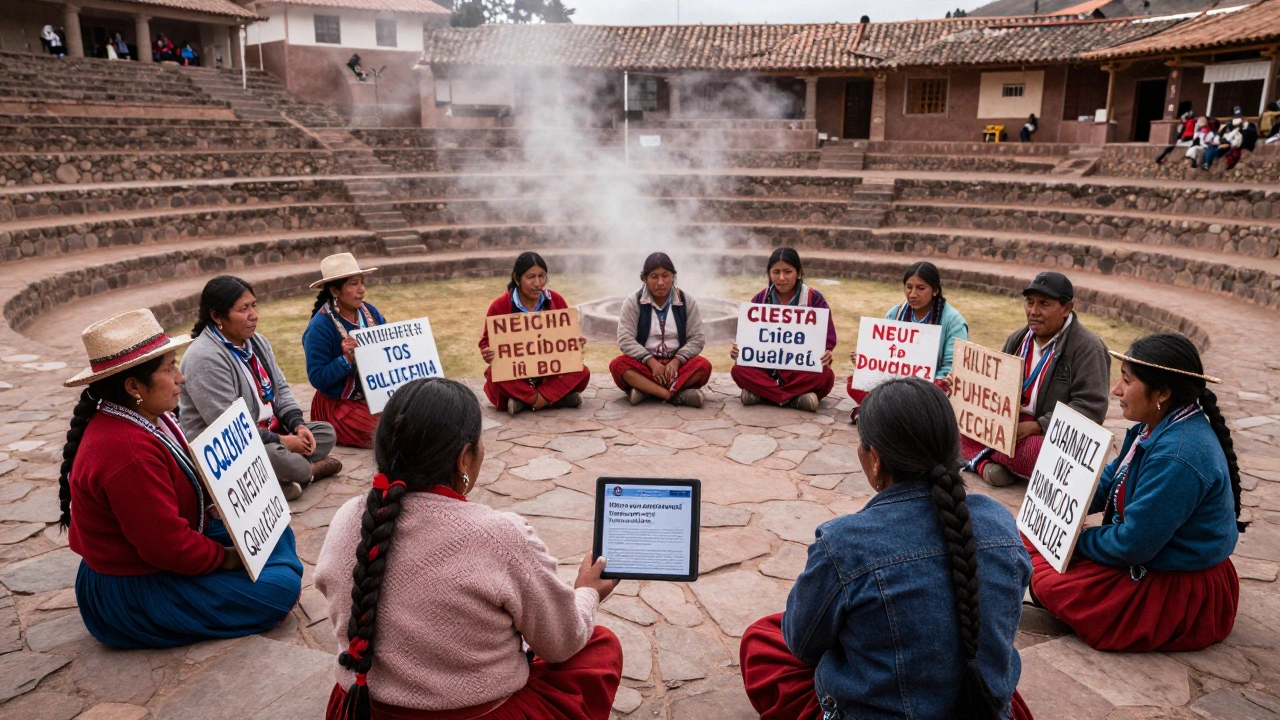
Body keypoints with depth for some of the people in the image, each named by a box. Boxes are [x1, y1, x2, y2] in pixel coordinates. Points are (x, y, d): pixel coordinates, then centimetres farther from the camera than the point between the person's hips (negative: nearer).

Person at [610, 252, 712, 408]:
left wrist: (676, 361, -19)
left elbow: (697, 338, -2)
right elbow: (626, 340, -9)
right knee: (617, 365, -31)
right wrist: (652, 362, -22)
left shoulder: (686, 300, 1)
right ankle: (676, 395, -40)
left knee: (703, 366, -28)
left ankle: (645, 390, -36)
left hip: (676, 364, 1)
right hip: (645, 364, 0)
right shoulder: (633, 301, -2)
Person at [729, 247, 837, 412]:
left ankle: (761, 392, -27)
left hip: (803, 370, -1)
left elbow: (828, 339, -4)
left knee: (825, 376, -34)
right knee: (739, 370, -28)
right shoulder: (760, 299, 4)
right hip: (767, 368, 2)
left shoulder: (815, 299, -2)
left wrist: (826, 356, -27)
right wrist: (738, 350, -19)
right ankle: (795, 398, -30)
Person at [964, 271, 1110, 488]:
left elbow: (1090, 408, -19)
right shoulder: (1018, 339, 12)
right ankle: (986, 464, -27)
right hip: (1009, 425, 7)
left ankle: (983, 454, -13)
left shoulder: (1087, 347, -11)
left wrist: (1036, 426, -27)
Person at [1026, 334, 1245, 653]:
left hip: (1185, 593, -9)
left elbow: (1131, 544, -27)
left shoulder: (1177, 457, -33)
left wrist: (1077, 540, -10)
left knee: (1050, 584, -14)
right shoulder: (1157, 427, -2)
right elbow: (1109, 482, 11)